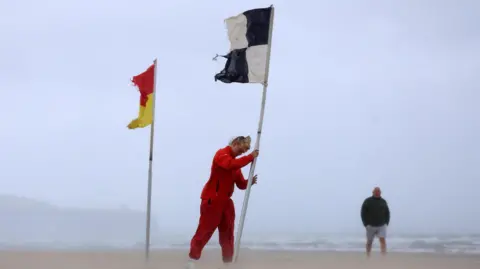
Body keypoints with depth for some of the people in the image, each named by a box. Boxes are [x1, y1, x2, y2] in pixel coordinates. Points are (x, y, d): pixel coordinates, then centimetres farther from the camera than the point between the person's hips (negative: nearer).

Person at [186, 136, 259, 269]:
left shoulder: (235, 161, 17)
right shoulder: (222, 154, -8)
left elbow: (241, 184, 13)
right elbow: (231, 165, -31)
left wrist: (249, 182, -8)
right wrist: (251, 157, -26)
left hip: (226, 201, 9)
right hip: (212, 199, -8)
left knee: (227, 232, 9)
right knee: (205, 229, -7)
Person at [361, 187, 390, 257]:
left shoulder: (383, 201, 6)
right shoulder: (367, 201, -3)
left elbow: (387, 213, 12)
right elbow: (363, 213, -4)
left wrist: (386, 223, 1)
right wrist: (366, 224, -11)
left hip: (381, 226, 1)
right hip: (371, 226, -1)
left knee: (383, 240, -15)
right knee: (369, 242, 10)